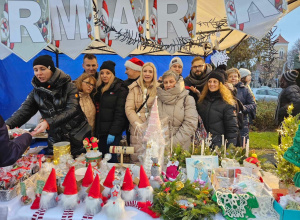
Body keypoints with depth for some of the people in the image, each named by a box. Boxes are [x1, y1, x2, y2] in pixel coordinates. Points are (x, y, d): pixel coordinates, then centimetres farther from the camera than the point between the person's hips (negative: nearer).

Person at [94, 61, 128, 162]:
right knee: (102, 159, 12)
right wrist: (96, 131, 5)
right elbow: (97, 110, 13)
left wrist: (113, 133, -17)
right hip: (100, 131, 6)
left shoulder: (120, 89, -6)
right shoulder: (99, 88, 14)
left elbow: (120, 113, -13)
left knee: (111, 158, -4)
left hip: (112, 132, -6)